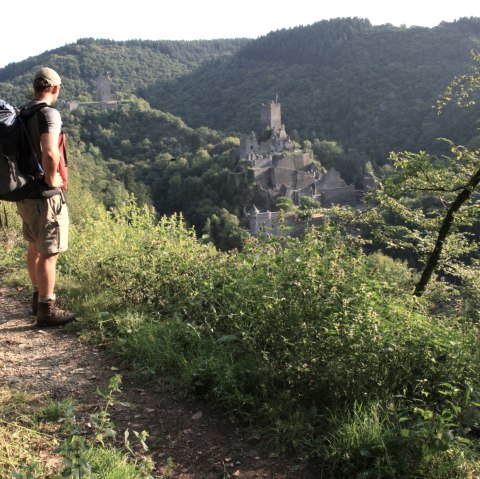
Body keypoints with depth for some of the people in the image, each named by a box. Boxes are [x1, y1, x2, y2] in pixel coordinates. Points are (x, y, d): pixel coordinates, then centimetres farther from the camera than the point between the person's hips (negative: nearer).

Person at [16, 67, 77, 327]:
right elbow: (50, 153, -33)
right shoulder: (49, 113, -18)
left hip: (25, 192, 9)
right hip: (45, 195, -9)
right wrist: (51, 180, -18)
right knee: (49, 253, 0)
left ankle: (39, 297, 35)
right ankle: (46, 310, 8)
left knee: (34, 248, 20)